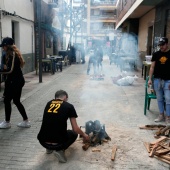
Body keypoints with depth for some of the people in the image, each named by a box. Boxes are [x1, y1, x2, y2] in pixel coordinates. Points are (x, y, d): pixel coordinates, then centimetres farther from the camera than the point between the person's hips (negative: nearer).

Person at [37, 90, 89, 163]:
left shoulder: (48, 104, 11)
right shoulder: (69, 106, 0)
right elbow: (75, 129, 2)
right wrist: (84, 135, 24)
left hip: (42, 142, 5)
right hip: (58, 143, -5)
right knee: (74, 134, 25)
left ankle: (49, 148, 20)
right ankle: (59, 150, 2)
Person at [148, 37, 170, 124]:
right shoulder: (156, 54, 4)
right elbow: (152, 67, 6)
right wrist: (150, 79, 1)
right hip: (157, 80, 3)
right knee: (159, 99, 11)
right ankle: (161, 115, 23)